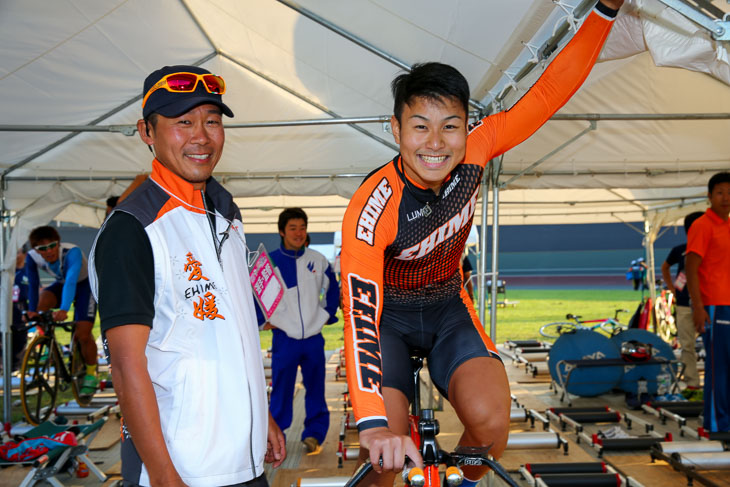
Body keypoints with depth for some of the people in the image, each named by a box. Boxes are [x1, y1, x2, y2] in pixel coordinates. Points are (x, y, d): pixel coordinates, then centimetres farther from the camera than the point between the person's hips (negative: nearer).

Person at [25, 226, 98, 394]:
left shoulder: (72, 252, -38)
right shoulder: (32, 257, -24)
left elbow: (71, 281, -50)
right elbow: (33, 284, -12)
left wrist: (64, 309, -61)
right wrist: (32, 310, -12)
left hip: (85, 284, -4)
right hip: (62, 284, 4)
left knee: (83, 335, -13)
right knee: (41, 302, -28)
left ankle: (91, 374, 10)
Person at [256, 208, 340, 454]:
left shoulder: (318, 260, 5)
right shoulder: (269, 261, -3)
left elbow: (333, 289, 18)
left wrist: (327, 315, 10)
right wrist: (265, 320, -1)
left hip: (314, 337, 2)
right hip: (284, 338, -2)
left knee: (316, 389, 7)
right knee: (281, 390, 2)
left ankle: (314, 433, 17)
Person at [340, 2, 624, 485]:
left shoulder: (474, 153, -19)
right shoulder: (371, 209, -32)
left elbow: (549, 93, -16)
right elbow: (361, 316, -41)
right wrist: (373, 425, -52)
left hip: (448, 308, 3)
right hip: (388, 314, -3)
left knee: (491, 420, -22)